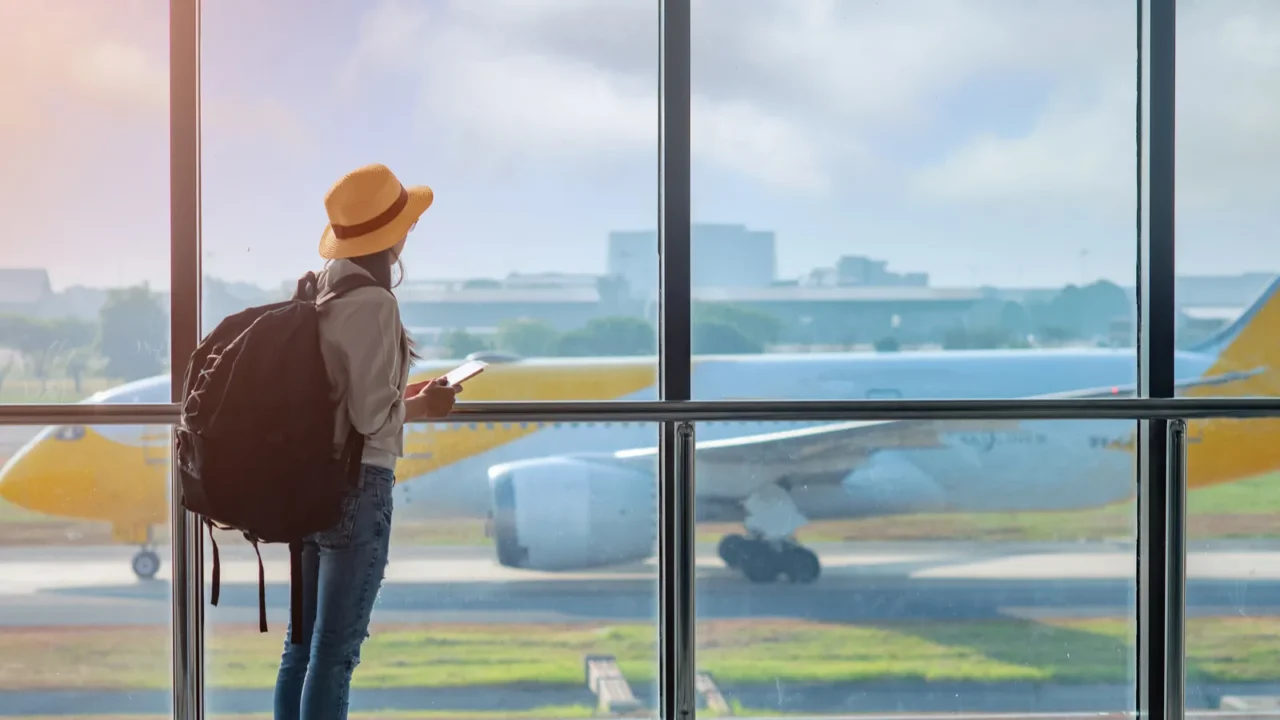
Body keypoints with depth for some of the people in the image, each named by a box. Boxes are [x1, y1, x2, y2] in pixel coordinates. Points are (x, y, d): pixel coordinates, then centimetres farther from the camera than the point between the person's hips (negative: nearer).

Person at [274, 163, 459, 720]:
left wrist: (402, 395, 17)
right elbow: (370, 418, -19)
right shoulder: (373, 304, -17)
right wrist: (423, 405, -2)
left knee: (301, 646, 13)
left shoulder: (315, 291, 7)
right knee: (336, 652, -3)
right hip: (358, 486, -8)